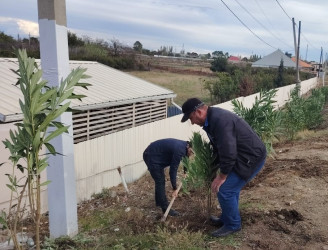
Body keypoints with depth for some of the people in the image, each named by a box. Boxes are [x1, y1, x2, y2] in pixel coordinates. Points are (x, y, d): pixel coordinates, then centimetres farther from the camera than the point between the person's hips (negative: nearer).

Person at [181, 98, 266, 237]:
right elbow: (218, 147, 17)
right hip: (242, 156, 10)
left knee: (225, 190, -8)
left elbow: (228, 152, -28)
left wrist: (222, 176, -17)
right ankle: (226, 219, 35)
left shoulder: (220, 120, -28)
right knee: (230, 188, 18)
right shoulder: (211, 119, 6)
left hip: (252, 157, -10)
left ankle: (233, 225, 11)